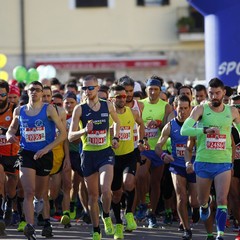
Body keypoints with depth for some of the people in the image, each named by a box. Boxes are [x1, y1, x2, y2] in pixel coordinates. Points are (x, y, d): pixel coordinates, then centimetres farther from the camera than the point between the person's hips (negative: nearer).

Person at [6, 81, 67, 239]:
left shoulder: (49, 110, -2)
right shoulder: (19, 111, 7)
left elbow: (63, 133, -4)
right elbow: (12, 128, 23)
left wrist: (46, 148, -12)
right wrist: (10, 135, -2)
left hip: (45, 155, -1)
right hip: (27, 154, 1)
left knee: (40, 194, 8)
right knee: (29, 192, -15)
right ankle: (30, 227, -25)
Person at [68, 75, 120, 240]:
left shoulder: (108, 106, 0)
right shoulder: (79, 109, -5)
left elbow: (117, 122, 22)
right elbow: (71, 136, -7)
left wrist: (116, 137, 7)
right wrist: (85, 130, -24)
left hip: (106, 152, 0)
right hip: (88, 154, 1)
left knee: (106, 189, -22)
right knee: (93, 195, 8)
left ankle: (106, 217, 7)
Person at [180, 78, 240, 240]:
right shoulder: (201, 109, -6)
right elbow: (184, 130, -19)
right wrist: (205, 130, -33)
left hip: (223, 163, 0)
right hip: (203, 162, 0)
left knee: (222, 200, -13)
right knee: (202, 200, 15)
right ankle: (205, 204, 51)